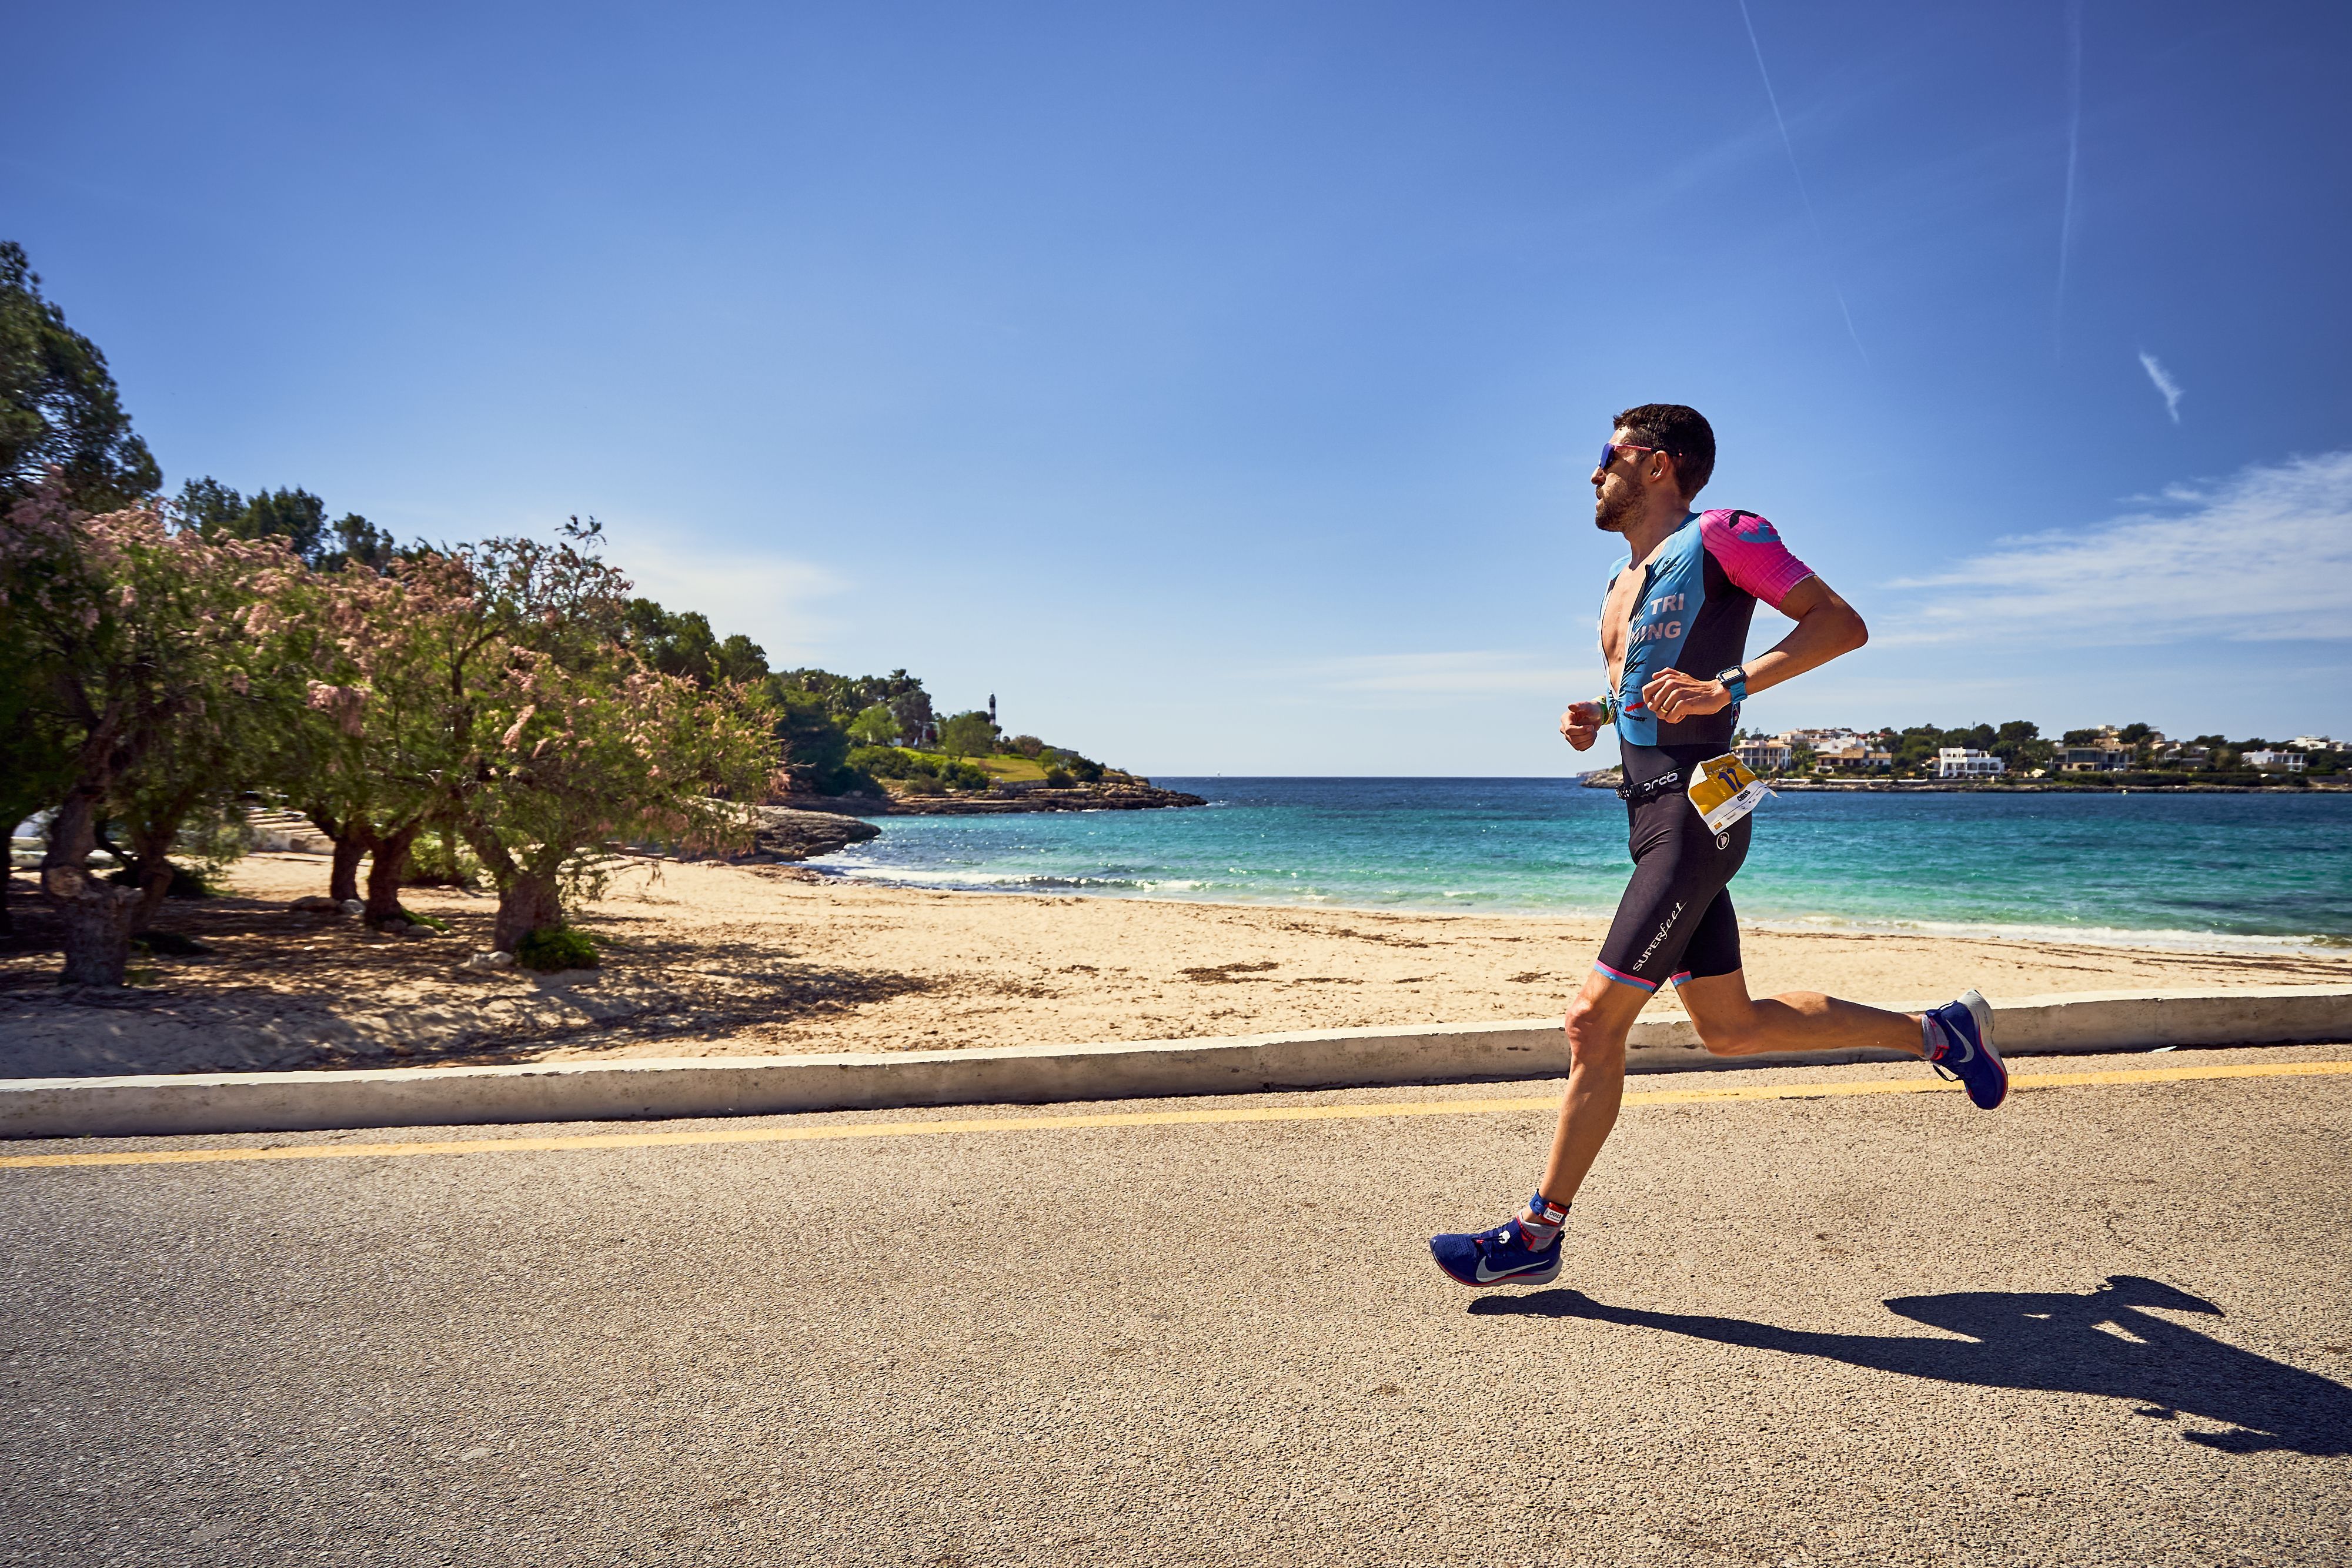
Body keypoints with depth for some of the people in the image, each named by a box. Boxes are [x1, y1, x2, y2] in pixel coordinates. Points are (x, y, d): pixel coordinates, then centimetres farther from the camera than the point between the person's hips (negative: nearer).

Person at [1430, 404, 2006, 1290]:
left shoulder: (1720, 536, -4)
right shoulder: (1622, 582, 21)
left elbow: (1842, 625, -10)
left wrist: (1726, 686, -22)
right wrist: (1596, 717, 10)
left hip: (1695, 812, -10)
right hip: (1656, 818, 10)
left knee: (1595, 1020, -10)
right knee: (1730, 1027, 15)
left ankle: (1539, 1235, 0)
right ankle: (1938, 1032, 31)